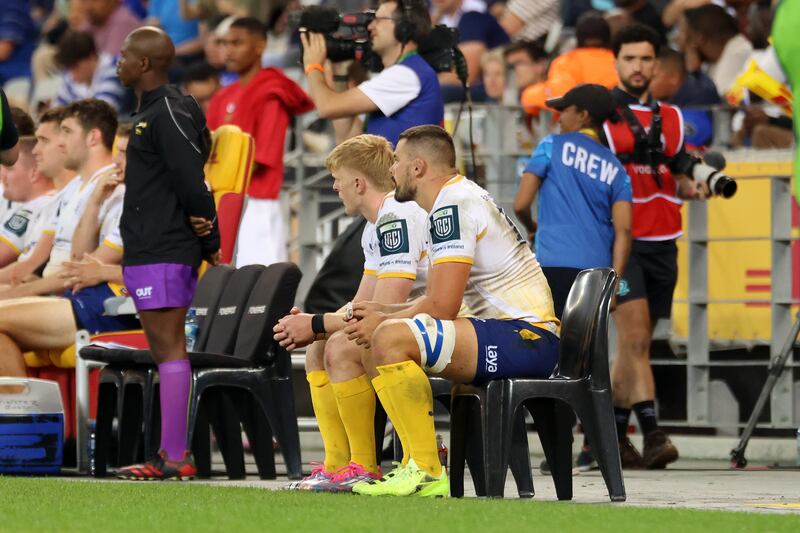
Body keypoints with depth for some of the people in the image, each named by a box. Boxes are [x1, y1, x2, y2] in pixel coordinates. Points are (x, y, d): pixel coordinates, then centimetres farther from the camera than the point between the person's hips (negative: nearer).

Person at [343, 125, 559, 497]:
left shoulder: (453, 204, -12)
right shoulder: (455, 199, 21)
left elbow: (441, 306, -19)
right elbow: (440, 302, 25)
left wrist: (383, 322, -4)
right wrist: (382, 314, 12)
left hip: (527, 337, -11)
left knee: (391, 339, -26)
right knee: (373, 346, 18)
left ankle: (425, 473, -25)